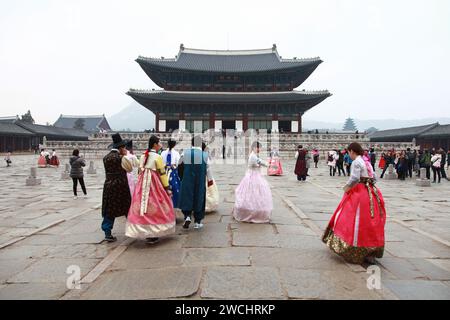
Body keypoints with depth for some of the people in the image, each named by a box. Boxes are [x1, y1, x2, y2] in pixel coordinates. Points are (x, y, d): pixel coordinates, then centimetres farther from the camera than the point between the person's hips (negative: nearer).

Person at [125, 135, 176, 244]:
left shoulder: (143, 156, 11)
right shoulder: (157, 157, -9)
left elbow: (140, 171, 14)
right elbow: (162, 173, -10)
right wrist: (167, 187, -5)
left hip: (142, 185, 7)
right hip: (155, 185, -7)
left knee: (143, 206, 11)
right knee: (155, 208, 2)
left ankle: (145, 232, 19)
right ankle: (153, 236, 5)